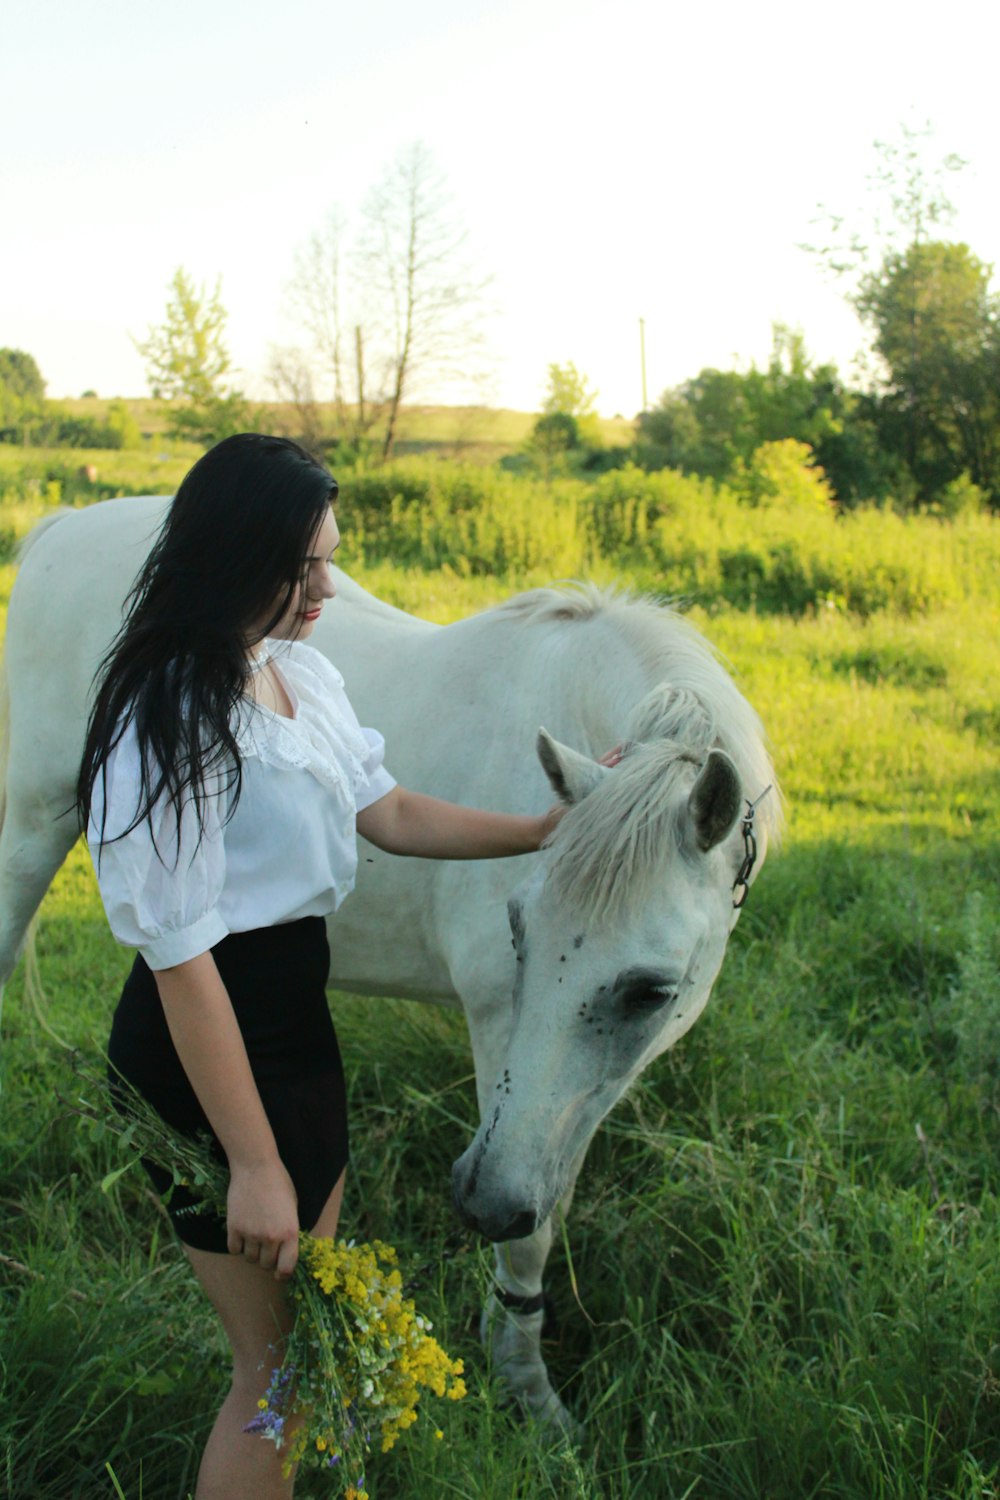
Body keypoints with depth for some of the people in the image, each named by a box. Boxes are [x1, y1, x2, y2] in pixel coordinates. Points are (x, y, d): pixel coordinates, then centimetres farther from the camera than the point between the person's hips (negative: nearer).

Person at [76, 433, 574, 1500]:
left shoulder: (302, 674, 2)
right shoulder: (170, 726, -25)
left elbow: (388, 814, 12)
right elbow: (181, 960, -24)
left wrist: (550, 830, 7)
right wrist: (254, 1167, -21)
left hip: (296, 1019, 9)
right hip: (212, 1049, -9)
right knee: (279, 1360, 6)